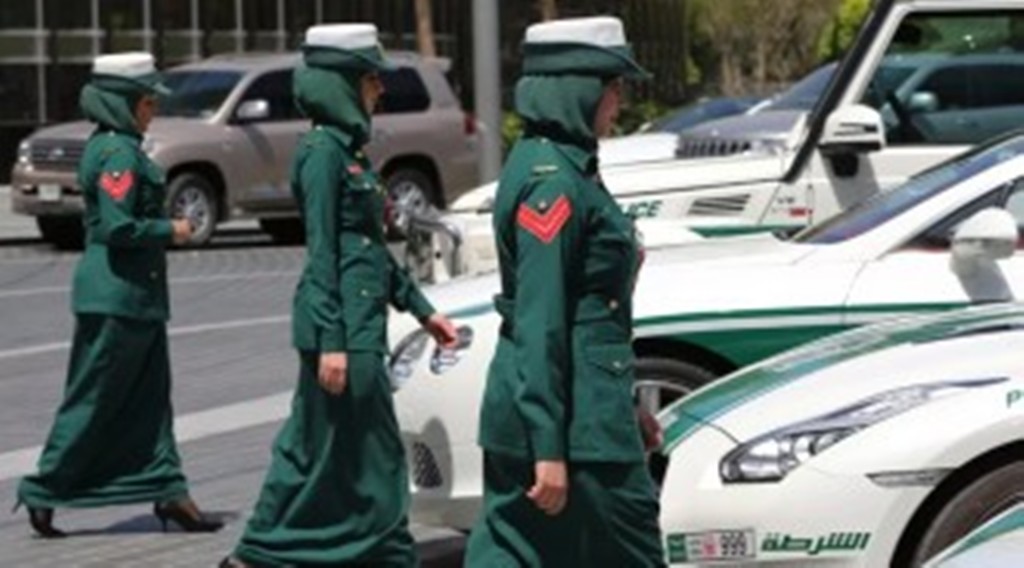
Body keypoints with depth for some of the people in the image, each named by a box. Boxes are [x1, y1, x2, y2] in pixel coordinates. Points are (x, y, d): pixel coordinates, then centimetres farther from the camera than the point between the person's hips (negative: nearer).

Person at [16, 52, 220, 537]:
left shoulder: (108, 146, 13)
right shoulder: (120, 153, -17)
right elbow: (118, 226, -24)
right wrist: (171, 230, -12)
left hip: (136, 295, 10)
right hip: (118, 295, -10)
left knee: (149, 397, 9)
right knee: (93, 400, -2)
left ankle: (166, 490, 10)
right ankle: (44, 492, 6)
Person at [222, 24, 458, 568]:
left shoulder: (349, 149, 16)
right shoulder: (323, 150, -12)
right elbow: (322, 252, -17)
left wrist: (422, 309, 23)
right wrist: (332, 342, -20)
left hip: (361, 324, 10)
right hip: (341, 325, -10)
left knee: (317, 449, 12)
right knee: (370, 457, -4)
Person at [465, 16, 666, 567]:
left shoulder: (562, 167, 14)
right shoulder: (553, 182, -16)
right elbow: (539, 322, -21)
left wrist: (624, 407, 26)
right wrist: (548, 449, -23)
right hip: (577, 415, -9)